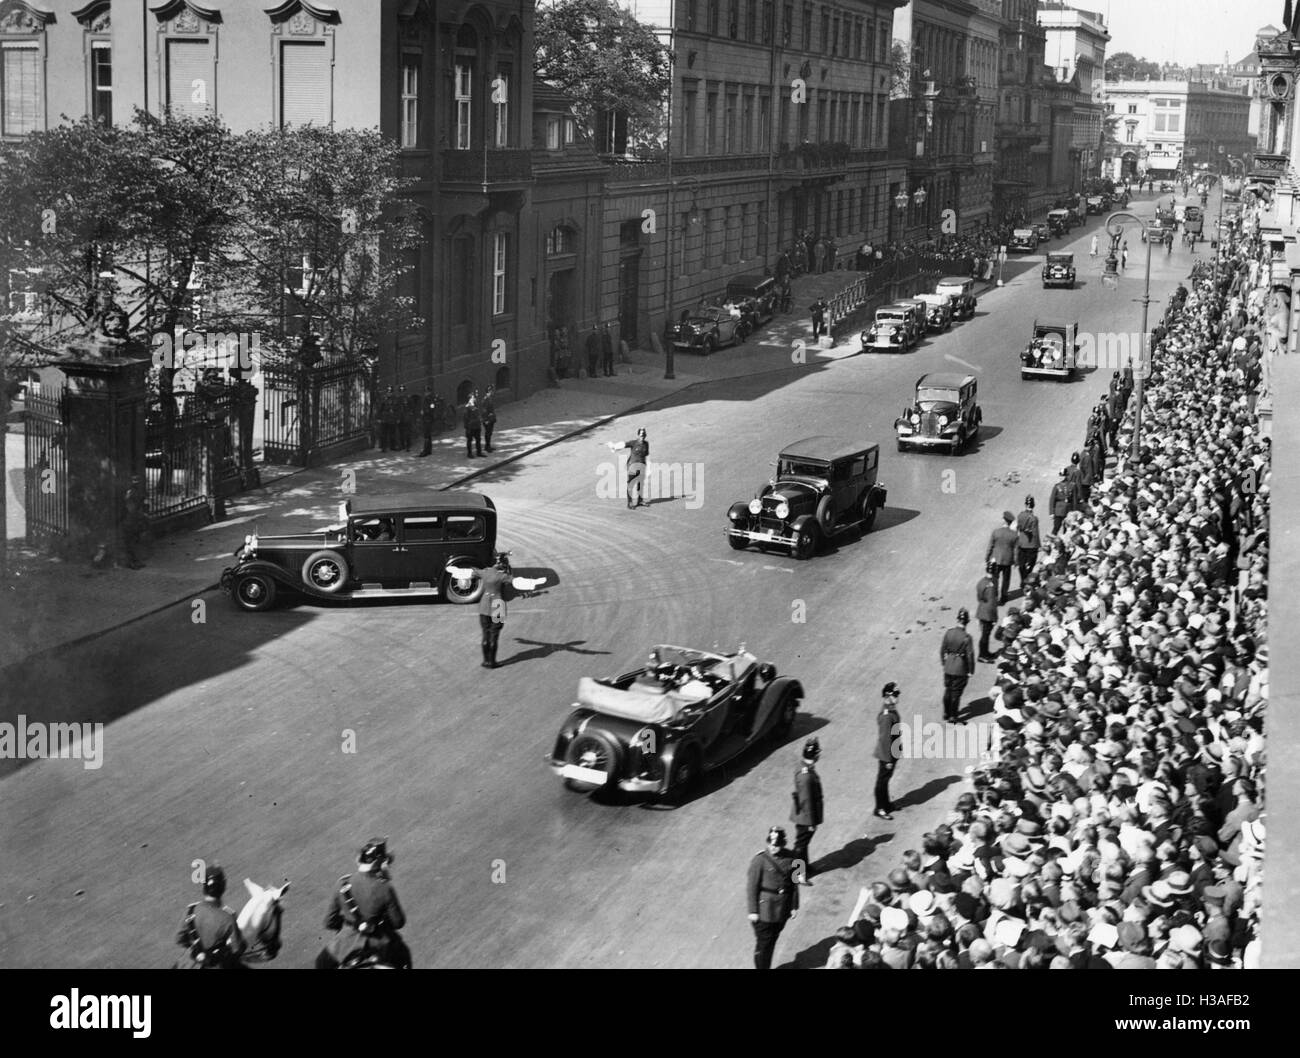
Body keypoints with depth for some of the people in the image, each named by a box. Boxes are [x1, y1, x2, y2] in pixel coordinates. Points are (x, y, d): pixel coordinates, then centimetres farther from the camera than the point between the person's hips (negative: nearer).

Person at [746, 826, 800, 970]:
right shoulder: (759, 860, -16)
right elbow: (751, 886, -13)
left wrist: (794, 906, 8)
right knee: (763, 942, 3)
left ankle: (766, 966, 35)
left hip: (783, 909, 5)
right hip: (764, 909, -5)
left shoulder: (790, 858, -2)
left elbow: (794, 883, 7)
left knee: (772, 940, 19)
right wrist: (753, 911, -13)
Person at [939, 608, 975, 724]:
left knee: (948, 690, 21)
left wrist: (943, 662, 14)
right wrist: (971, 670, -3)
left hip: (948, 667, 4)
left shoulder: (948, 632, -10)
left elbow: (942, 649, 0)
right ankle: (953, 716, 20)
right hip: (960, 669, -4)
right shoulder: (967, 637, -22)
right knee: (956, 693, 11)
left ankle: (946, 713, 34)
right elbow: (970, 655, -16)